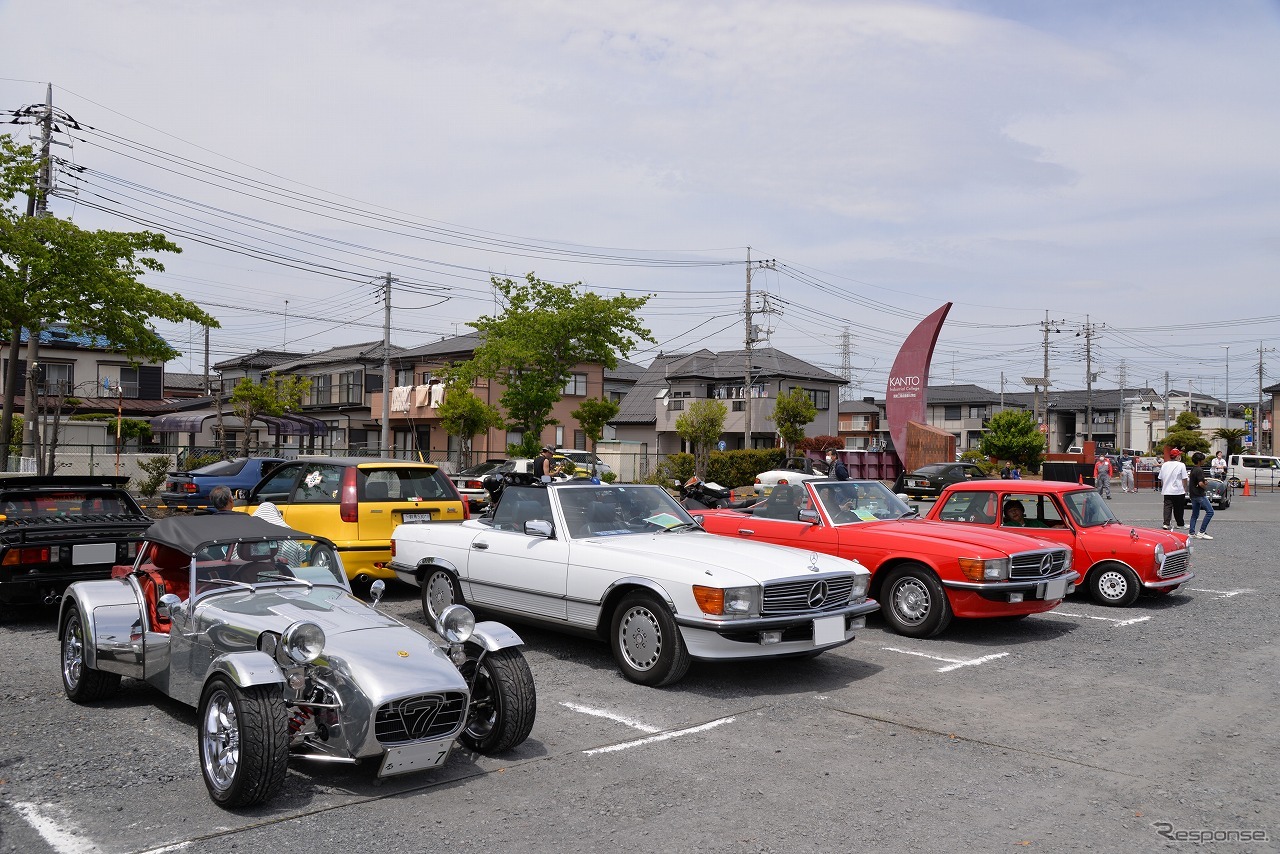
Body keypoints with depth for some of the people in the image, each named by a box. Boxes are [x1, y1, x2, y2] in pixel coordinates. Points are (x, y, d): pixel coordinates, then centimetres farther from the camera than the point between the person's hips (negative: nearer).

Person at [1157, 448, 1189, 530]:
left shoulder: (1164, 465, 6)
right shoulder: (1181, 465, -9)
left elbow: (1161, 479, 12)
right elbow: (1184, 479, -8)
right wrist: (1185, 489, 2)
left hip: (1167, 491, 3)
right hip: (1178, 490, -3)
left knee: (1167, 507, 1)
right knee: (1178, 508, 8)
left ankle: (1166, 523, -10)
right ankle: (1180, 524, 20)